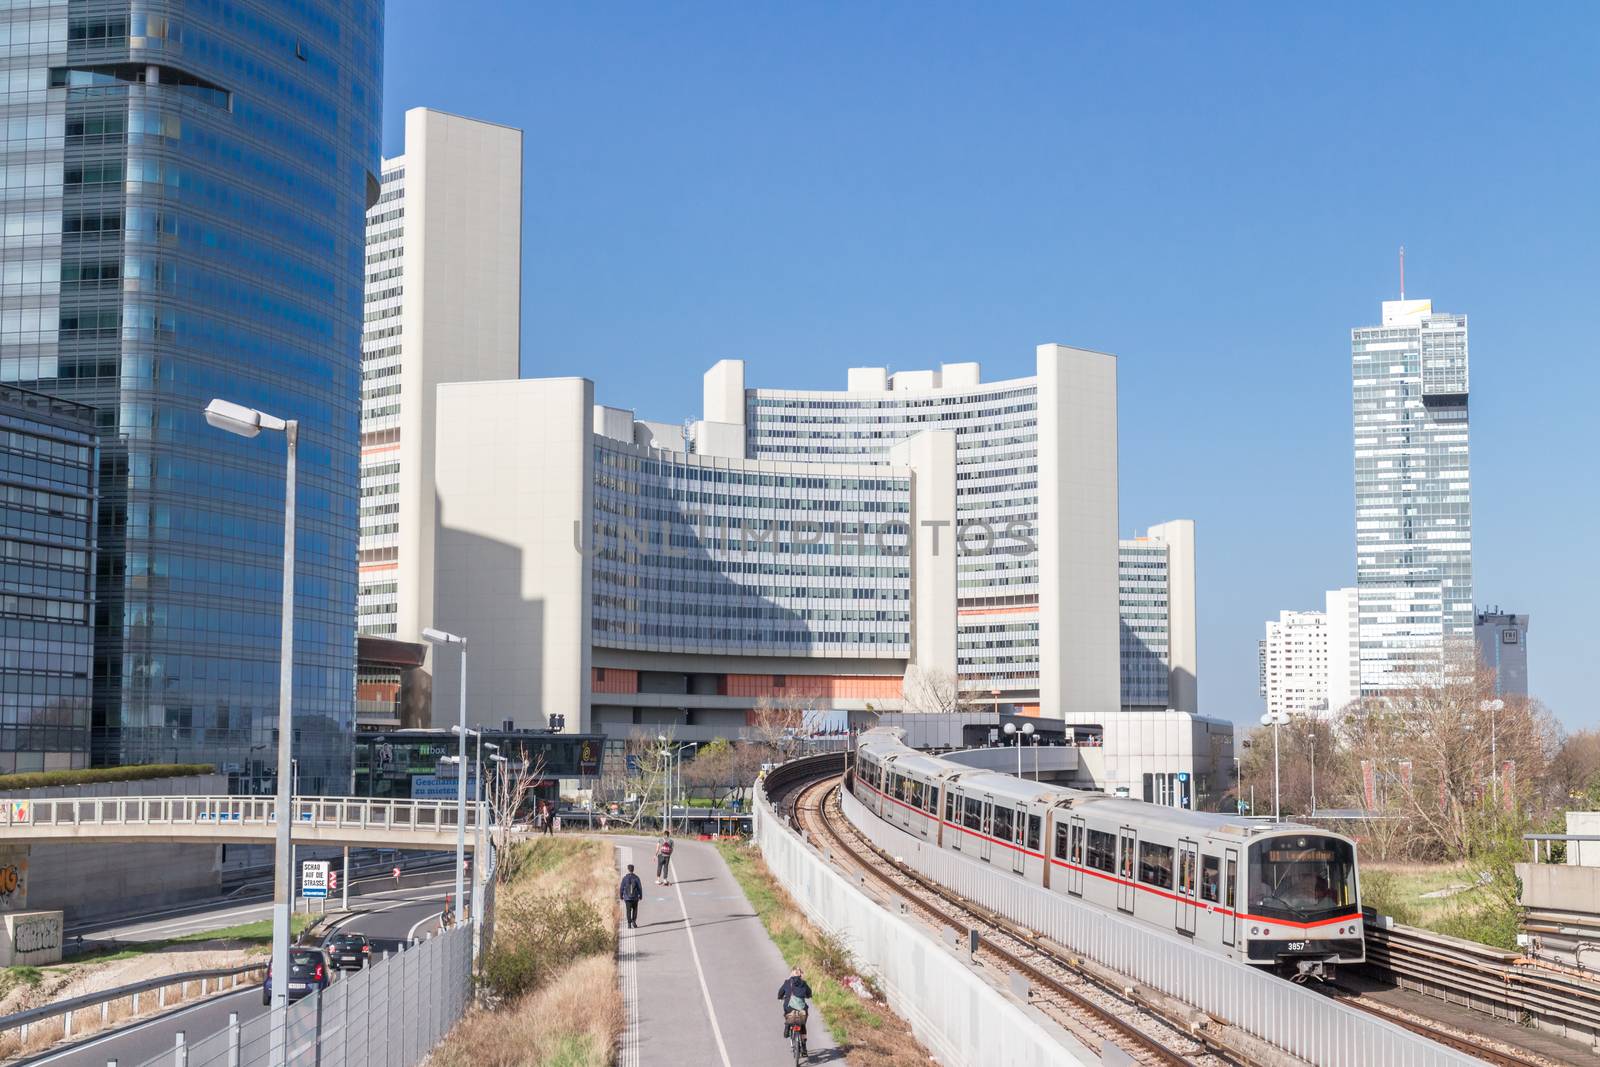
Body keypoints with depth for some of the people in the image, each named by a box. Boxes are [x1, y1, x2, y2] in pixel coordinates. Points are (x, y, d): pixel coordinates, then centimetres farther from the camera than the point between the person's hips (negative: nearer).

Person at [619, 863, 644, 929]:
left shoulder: (625, 878, -7)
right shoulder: (636, 878, -6)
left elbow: (621, 888, -3)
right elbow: (640, 887, -2)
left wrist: (621, 896, 10)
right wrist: (641, 896, 10)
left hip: (627, 897, 0)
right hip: (635, 897, 0)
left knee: (628, 911, 6)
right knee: (635, 910, 16)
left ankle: (629, 924, 3)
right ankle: (634, 921, 2)